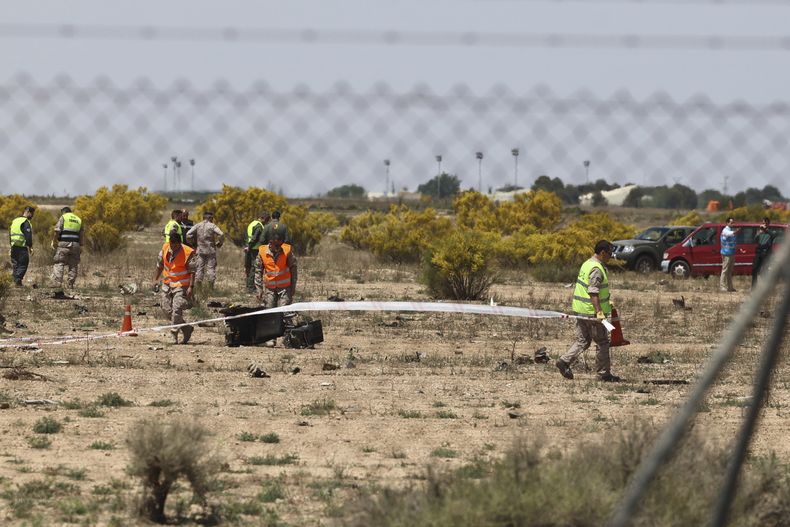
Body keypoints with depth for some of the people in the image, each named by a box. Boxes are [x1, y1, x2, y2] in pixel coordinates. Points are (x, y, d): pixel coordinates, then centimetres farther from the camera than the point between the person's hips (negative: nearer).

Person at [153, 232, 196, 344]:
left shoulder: (188, 253, -16)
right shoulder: (165, 248, 0)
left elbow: (192, 271, -13)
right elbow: (160, 264, 15)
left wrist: (190, 287, -19)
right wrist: (156, 279, 15)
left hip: (181, 285, -6)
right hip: (167, 283, 6)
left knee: (177, 309, -15)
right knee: (166, 309, 6)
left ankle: (174, 335, -7)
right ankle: (187, 329, 18)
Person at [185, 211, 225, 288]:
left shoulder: (197, 226, 3)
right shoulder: (212, 226, -3)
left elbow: (188, 234, -5)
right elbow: (221, 235, -13)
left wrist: (192, 244, 8)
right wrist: (219, 243, 4)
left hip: (200, 250, 2)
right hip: (211, 251, -2)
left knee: (199, 268, 5)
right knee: (211, 268, 2)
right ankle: (211, 286, -1)